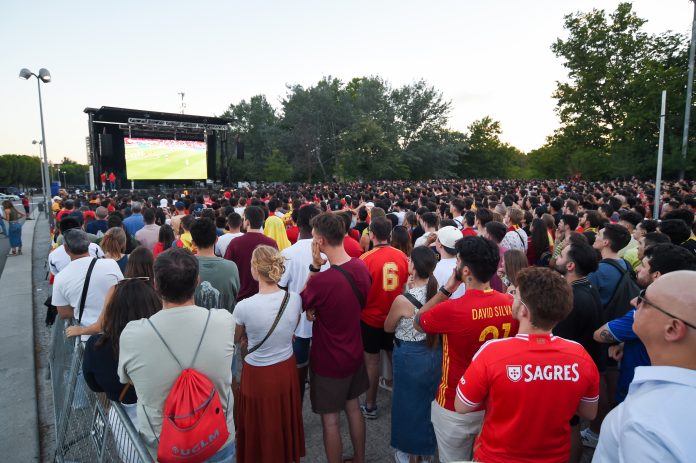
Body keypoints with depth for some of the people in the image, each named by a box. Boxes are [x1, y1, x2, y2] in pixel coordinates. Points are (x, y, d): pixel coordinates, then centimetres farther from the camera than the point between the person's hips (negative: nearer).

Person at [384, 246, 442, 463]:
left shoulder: (402, 300, -27)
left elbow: (388, 328, -7)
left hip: (410, 357, -5)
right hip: (434, 353, 5)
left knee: (408, 403, 18)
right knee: (429, 400, 25)